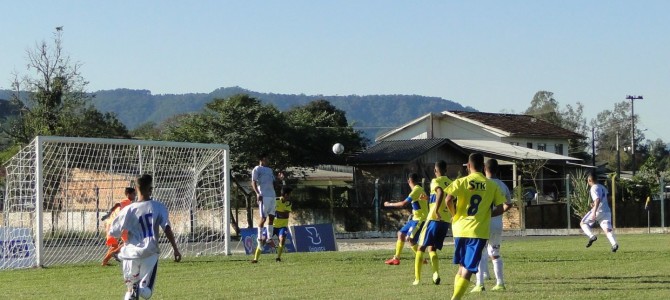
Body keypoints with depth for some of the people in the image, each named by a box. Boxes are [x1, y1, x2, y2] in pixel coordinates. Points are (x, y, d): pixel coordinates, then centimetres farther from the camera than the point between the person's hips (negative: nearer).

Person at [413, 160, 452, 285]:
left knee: (421, 247, 7)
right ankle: (436, 274, -8)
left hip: (434, 218, -5)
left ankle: (417, 278, 4)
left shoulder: (436, 181, -5)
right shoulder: (451, 183, 14)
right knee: (432, 248, 15)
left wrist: (436, 210, -27)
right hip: (446, 221, 5)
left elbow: (440, 192, -26)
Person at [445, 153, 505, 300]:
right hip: (479, 231, -1)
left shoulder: (461, 182, -1)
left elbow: (449, 200, -14)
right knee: (468, 269, -4)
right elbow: (499, 209, 2)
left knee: (462, 266, 19)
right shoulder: (492, 185, 4)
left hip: (461, 229, 1)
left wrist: (455, 214, 3)